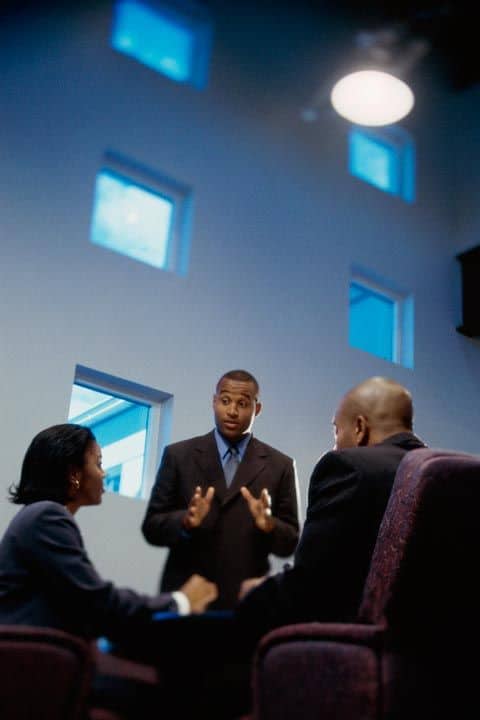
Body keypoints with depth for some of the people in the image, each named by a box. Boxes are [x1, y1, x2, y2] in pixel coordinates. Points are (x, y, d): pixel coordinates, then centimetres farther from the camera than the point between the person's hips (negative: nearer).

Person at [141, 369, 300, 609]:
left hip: (246, 602, 1)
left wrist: (269, 525, -17)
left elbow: (290, 543, 3)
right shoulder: (178, 455, 2)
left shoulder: (280, 465, 3)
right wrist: (186, 521, -19)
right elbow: (151, 527, 1)